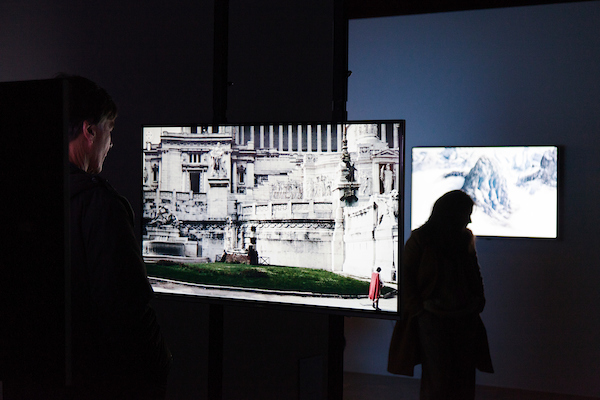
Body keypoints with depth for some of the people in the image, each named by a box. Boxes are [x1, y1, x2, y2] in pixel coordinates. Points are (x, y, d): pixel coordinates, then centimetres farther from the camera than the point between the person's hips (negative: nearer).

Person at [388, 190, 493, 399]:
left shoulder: (466, 237, 11)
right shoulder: (421, 238, -3)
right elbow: (406, 276, -2)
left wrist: (478, 301, 10)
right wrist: (418, 309, -8)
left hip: (465, 318, 5)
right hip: (433, 317, -5)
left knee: (465, 376, 5)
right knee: (437, 377, -5)